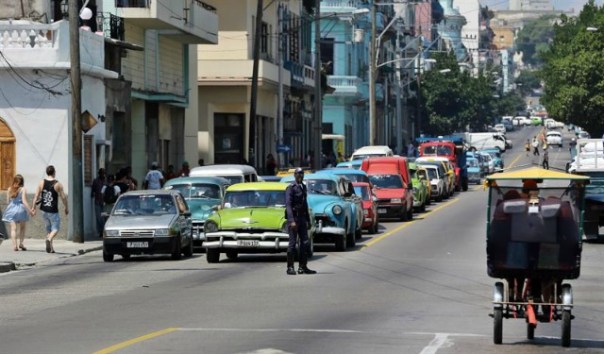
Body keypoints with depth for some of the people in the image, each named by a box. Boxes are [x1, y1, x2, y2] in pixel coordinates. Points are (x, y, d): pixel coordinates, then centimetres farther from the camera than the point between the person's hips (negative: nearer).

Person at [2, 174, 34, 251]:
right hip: (21, 209, -2)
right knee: (22, 227, 18)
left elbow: (8, 201, 8)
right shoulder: (22, 189, -6)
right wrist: (30, 211, -11)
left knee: (13, 228, -1)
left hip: (11, 210, 2)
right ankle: (21, 243, 11)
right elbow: (24, 201, -13)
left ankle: (14, 245, -12)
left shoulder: (9, 189, 4)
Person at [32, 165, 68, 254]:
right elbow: (63, 197, -5)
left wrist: (34, 207, 8)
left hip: (44, 210, 4)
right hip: (53, 211, -4)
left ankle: (50, 248, 20)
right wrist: (66, 208, 8)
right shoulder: (58, 184, -9)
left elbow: (36, 196, -1)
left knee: (48, 227, 19)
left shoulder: (41, 183, 0)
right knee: (55, 229, 3)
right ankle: (49, 239, -28)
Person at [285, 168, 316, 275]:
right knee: (292, 243, -5)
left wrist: (308, 220, 21)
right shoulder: (291, 188, -9)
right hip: (293, 218, -7)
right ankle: (290, 268, -1)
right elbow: (288, 205, -17)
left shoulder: (303, 187, 15)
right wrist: (291, 221, -26)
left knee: (305, 243, 5)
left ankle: (302, 267, 11)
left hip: (302, 218, 7)